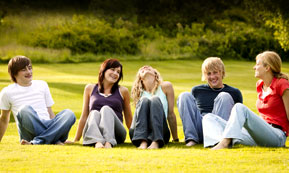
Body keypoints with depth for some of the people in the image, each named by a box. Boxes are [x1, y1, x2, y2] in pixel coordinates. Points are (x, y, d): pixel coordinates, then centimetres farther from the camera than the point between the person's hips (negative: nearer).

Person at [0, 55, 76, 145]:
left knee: (69, 114, -27)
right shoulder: (7, 92, 10)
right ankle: (55, 140, -38)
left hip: (48, 126, 3)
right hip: (30, 131, -3)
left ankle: (37, 142, -38)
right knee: (25, 109, -36)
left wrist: (59, 131, 13)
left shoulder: (42, 85, 21)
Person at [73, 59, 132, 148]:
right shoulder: (90, 88, 16)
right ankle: (96, 141, -58)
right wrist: (76, 140, 18)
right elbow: (84, 116, 19)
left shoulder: (122, 91, 15)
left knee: (106, 109, -26)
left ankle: (109, 142, -54)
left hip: (115, 134, -1)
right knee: (94, 113, -28)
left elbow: (128, 118, 20)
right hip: (92, 134, 1)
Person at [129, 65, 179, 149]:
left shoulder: (165, 86, 12)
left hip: (160, 133, -1)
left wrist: (176, 139, 13)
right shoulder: (138, 92, 15)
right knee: (144, 100, -21)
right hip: (138, 133, 1)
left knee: (155, 100, -23)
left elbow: (171, 114, 11)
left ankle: (156, 142, -45)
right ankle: (142, 141, -44)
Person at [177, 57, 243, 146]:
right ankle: (191, 138, -27)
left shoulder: (234, 93, 14)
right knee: (185, 95, -10)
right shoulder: (197, 91, 20)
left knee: (224, 96, -20)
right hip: (200, 132, 2)